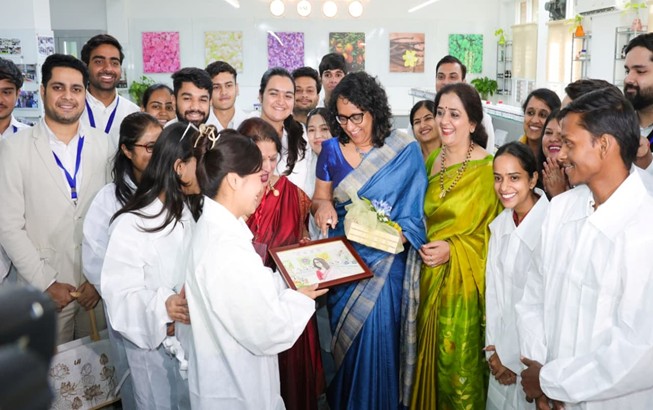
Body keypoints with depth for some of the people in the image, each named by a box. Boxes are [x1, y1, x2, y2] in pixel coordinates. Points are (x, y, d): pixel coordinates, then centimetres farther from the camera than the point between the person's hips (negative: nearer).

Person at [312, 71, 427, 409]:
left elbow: (415, 211, -6)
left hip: (384, 262, -2)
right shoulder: (331, 150, 0)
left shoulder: (406, 151, -7)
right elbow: (319, 199, 10)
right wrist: (322, 205, -13)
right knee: (346, 341, 14)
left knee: (377, 339, -2)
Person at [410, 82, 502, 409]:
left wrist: (453, 249, -19)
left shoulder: (488, 168, -12)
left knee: (460, 362, 4)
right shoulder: (433, 160, 6)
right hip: (431, 274, 6)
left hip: (463, 278, -5)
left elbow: (494, 231, -9)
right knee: (431, 356, 16)